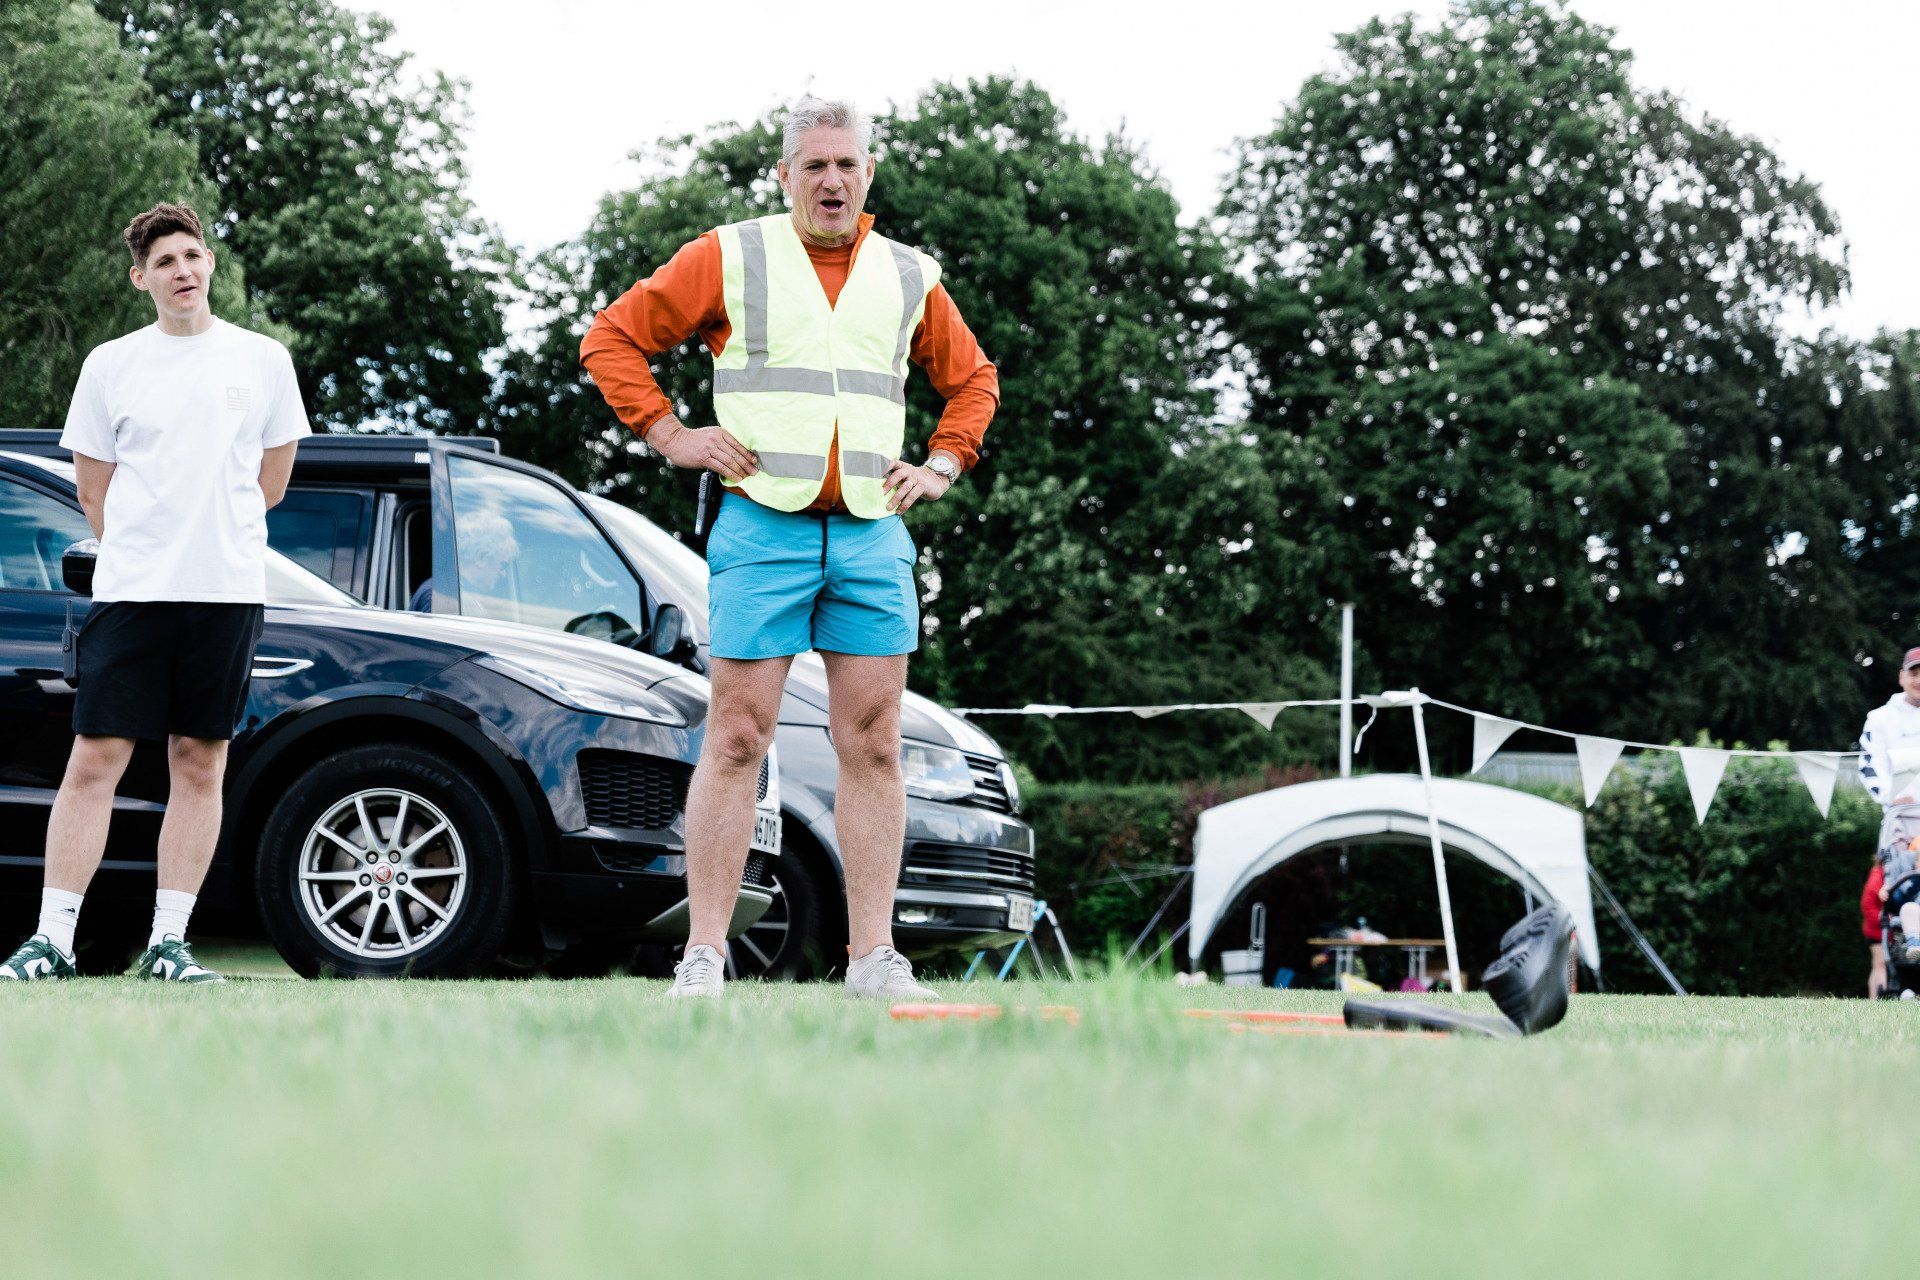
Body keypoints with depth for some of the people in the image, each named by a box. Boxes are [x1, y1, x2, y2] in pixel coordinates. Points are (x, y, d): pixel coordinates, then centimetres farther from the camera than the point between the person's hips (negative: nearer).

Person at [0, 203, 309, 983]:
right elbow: (93, 488, 12)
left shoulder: (262, 360, 8)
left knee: (199, 765, 2)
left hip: (228, 590, 1)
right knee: (94, 759, -6)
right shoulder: (110, 365, 7)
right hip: (129, 590, -1)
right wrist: (142, 553, 8)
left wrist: (211, 537, 12)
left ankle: (168, 941, 7)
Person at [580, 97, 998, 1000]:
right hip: (762, 527, -3)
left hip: (872, 531, 3)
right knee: (737, 738, -5)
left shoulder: (909, 277, 14)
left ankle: (874, 957, 4)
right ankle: (703, 955, -4)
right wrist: (672, 436, -3)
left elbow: (973, 381, 27)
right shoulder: (729, 258, 4)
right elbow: (611, 338, 6)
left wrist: (940, 466, 13)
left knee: (872, 747, 1)